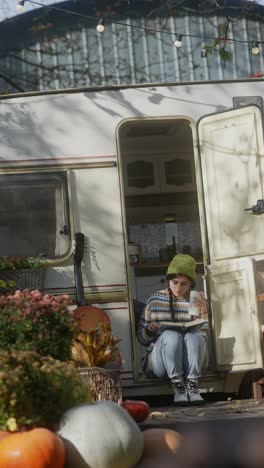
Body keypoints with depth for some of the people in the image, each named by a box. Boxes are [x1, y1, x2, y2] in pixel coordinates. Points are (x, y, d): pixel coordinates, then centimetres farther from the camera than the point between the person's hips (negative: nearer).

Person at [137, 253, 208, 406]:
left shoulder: (197, 301, 7)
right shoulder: (155, 300, 6)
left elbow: (204, 336, 0)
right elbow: (141, 338, 9)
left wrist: (204, 312, -14)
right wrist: (149, 330, -14)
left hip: (192, 362, 1)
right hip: (159, 362, -1)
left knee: (195, 335, -31)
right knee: (171, 335, -33)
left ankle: (192, 385, -30)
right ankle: (177, 386, -29)